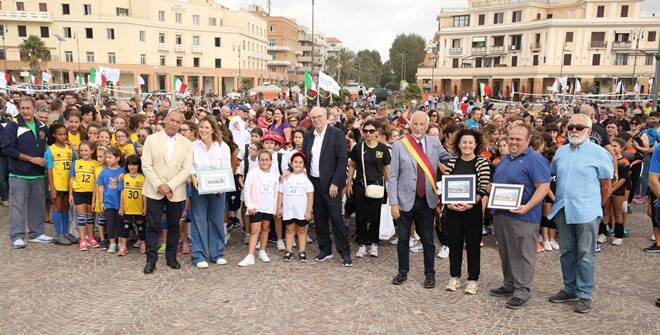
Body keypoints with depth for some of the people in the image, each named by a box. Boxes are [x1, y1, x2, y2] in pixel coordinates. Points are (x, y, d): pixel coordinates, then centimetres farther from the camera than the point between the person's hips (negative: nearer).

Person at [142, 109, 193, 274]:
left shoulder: (187, 143, 3)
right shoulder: (151, 139, 1)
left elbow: (187, 169, -4)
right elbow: (146, 165, -4)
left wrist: (169, 186, -13)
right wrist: (159, 185, -13)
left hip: (176, 191, 1)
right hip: (155, 190, -1)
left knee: (174, 226, 9)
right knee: (153, 225, 0)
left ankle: (171, 257, 22)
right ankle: (151, 260, 9)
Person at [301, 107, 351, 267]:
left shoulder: (337, 134, -8)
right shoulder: (308, 136, 9)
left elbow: (343, 160, -11)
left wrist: (335, 183, -15)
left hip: (331, 184, -5)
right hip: (314, 182, 5)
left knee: (336, 217, -4)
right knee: (319, 217, 11)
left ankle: (345, 252, 7)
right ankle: (325, 249, 24)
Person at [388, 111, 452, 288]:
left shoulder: (435, 143, 1)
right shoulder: (399, 145, -6)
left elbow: (450, 159, 18)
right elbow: (393, 176, -6)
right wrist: (394, 203, -10)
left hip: (427, 200, 2)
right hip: (406, 200, -1)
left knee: (428, 240, 11)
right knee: (403, 239, 11)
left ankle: (430, 274, 27)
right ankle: (403, 272, 29)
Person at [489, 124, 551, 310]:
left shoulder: (535, 160, -10)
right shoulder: (505, 159, 16)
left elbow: (543, 186, -18)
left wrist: (528, 207, -27)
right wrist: (491, 195, 6)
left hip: (522, 217, -8)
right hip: (500, 214, 8)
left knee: (522, 254, 0)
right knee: (505, 252, 16)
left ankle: (522, 290, 10)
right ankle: (509, 284, 30)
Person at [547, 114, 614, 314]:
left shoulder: (599, 153, -6)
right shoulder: (561, 152, 8)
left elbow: (606, 186, -1)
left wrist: (595, 206, 7)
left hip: (586, 212, -5)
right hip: (563, 211, 5)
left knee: (585, 254, 3)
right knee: (566, 253, 14)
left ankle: (584, 295, 14)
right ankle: (570, 289, 28)